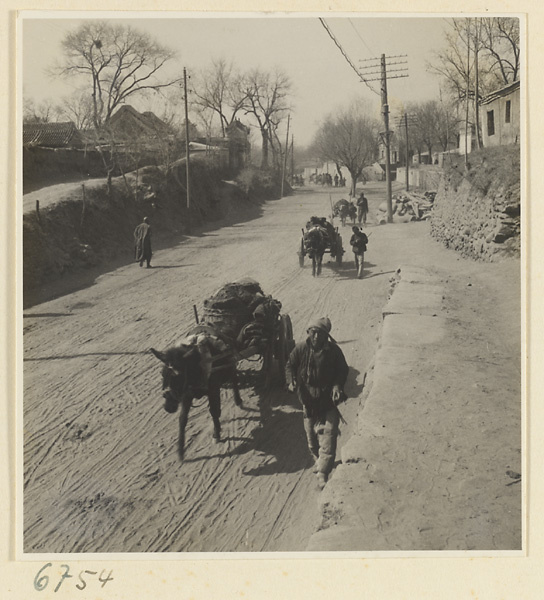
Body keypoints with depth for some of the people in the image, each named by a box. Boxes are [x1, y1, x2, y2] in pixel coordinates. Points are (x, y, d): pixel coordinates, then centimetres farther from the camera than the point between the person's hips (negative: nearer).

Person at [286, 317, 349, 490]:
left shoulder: (333, 351, -8)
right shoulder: (300, 349, -5)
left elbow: (342, 370, 3)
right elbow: (290, 366, 6)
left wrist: (337, 385, -14)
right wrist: (291, 381, -12)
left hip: (328, 399, -2)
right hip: (308, 399, 2)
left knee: (328, 434, -10)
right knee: (311, 435, 13)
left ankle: (323, 473, -9)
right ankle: (318, 459, 39)